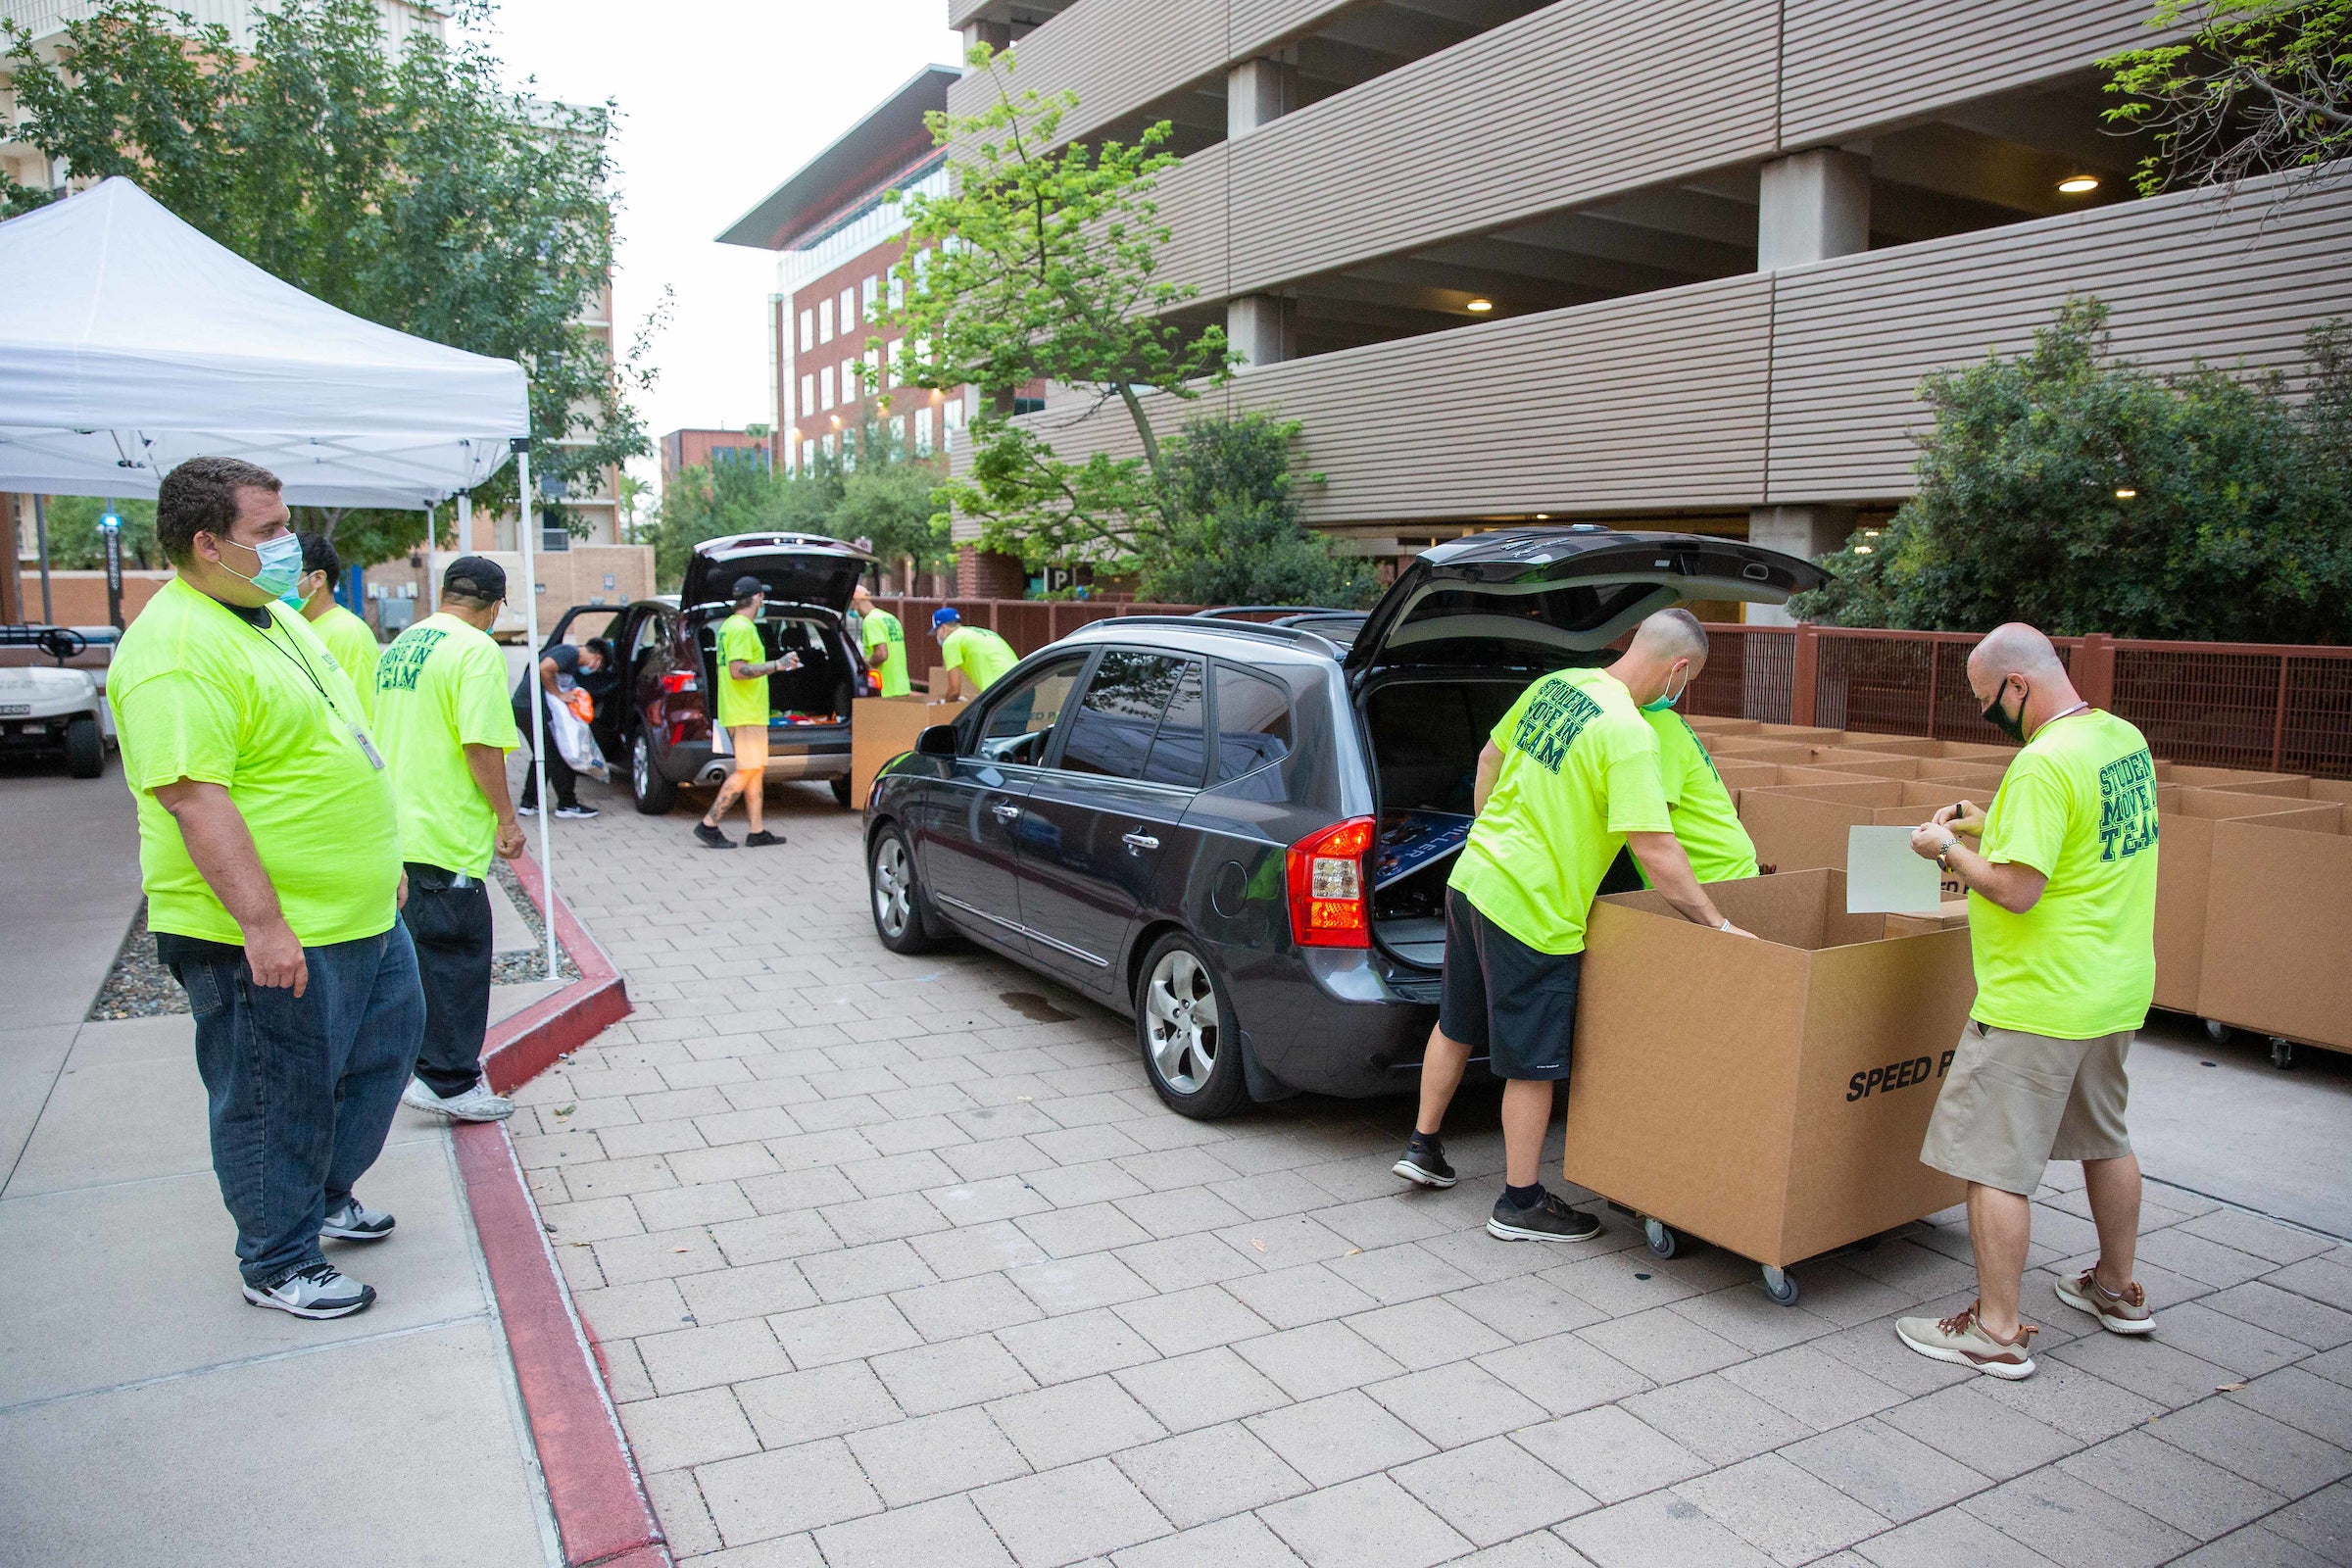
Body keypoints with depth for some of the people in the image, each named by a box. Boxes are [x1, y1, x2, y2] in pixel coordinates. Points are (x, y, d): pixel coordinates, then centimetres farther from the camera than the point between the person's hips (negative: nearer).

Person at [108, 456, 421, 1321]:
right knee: (279, 1097, 5)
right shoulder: (176, 649, -20)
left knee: (382, 1050, 22)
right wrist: (263, 923, -28)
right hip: (267, 937, -10)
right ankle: (279, 1263, 23)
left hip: (359, 916, 10)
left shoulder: (277, 620, 13)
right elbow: (192, 797, -26)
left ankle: (326, 1192, 42)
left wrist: (383, 861, 23)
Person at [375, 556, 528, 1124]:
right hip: (445, 834, -9)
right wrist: (507, 817, -13)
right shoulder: (476, 650, -12)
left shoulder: (401, 645, 15)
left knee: (423, 951, 18)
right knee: (457, 955, -2)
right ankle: (451, 1083, 2)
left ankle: (426, 1066, 29)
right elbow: (481, 743, -21)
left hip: (398, 827, 9)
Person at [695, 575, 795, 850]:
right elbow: (737, 670, -23)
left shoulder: (728, 625, 17)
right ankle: (708, 825, -5)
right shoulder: (742, 628, -15)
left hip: (743, 711, 11)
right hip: (746, 714, -11)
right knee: (747, 771, -8)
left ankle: (757, 832, 12)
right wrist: (777, 665, -21)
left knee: (756, 770, 11)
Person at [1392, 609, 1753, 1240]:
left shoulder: (1553, 685, 5)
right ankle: (1521, 1203, 20)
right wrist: (1719, 926, -15)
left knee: (1456, 1026, 24)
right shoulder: (1628, 733, -21)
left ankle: (1422, 1147, 39)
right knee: (1533, 1063, 7)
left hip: (1472, 876, 9)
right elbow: (1655, 852, -24)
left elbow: (1489, 758, 17)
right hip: (1531, 910, -9)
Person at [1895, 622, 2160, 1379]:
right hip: (2117, 991, 10)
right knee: (2105, 1139, 25)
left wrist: (1948, 848, -10)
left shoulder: (2043, 764, -23)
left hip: (2039, 1002, -10)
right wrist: (1992, 828, 13)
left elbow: (2017, 889, -25)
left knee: (1993, 1162, -1)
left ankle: (1998, 1332, 7)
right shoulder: (2126, 739, 6)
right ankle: (2118, 1289, 42)